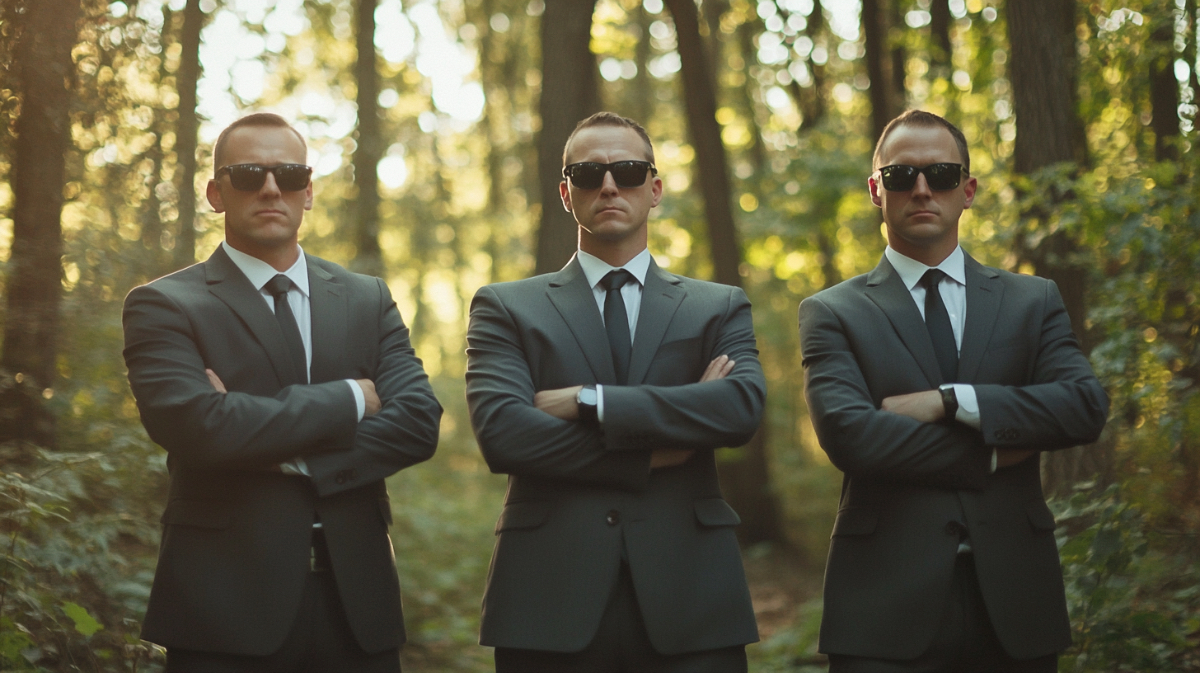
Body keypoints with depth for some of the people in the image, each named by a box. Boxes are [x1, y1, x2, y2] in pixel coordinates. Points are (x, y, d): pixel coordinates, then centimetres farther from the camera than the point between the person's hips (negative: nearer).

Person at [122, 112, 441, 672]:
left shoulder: (368, 301, 11)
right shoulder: (164, 306, -1)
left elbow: (418, 422, -2)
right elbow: (195, 425, -18)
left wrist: (290, 458, -13)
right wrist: (346, 400, -10)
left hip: (357, 601, 4)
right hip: (228, 605, -3)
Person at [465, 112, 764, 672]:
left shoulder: (720, 308, 12)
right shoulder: (504, 308, 8)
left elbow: (743, 407, -8)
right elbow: (501, 432, -8)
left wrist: (589, 401, -12)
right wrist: (654, 452, -8)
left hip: (687, 603, 1)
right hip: (553, 604, -1)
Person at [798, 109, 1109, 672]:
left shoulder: (1033, 301, 11)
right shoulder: (832, 313, 4)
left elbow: (1086, 406, -5)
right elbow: (846, 433, -12)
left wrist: (949, 400, -12)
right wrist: (988, 455, -8)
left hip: (1014, 603, 2)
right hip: (889, 606, -2)